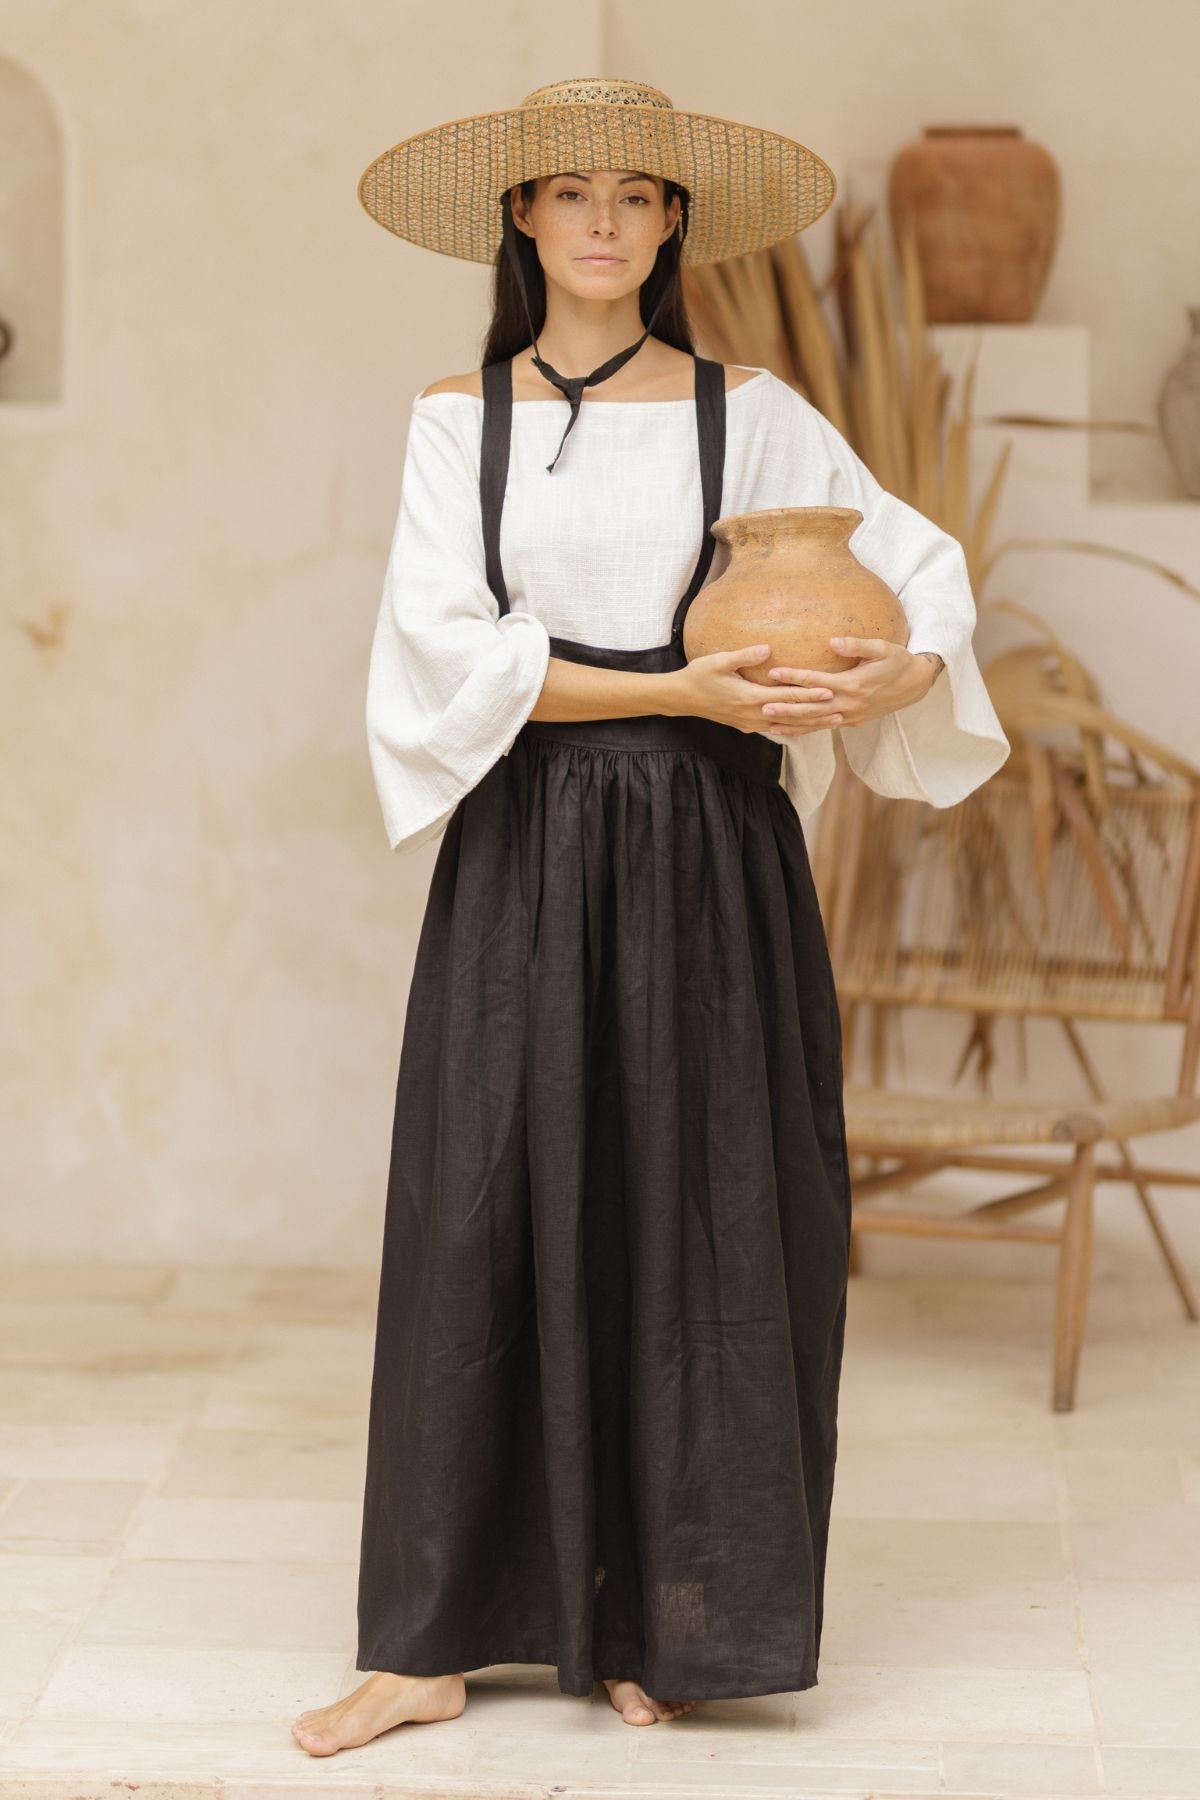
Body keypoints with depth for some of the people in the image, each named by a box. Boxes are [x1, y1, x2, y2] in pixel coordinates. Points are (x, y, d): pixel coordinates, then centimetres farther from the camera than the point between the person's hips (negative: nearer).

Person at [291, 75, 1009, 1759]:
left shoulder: (751, 415, 6)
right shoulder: (457, 420, 6)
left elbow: (920, 562, 7)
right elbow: (451, 652, -5)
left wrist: (899, 667, -16)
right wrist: (684, 690, -14)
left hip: (707, 856, 0)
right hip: (525, 855, 0)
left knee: (701, 1221, 1)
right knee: (487, 1211, -2)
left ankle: (663, 1622, 12)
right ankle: (435, 1637, 5)